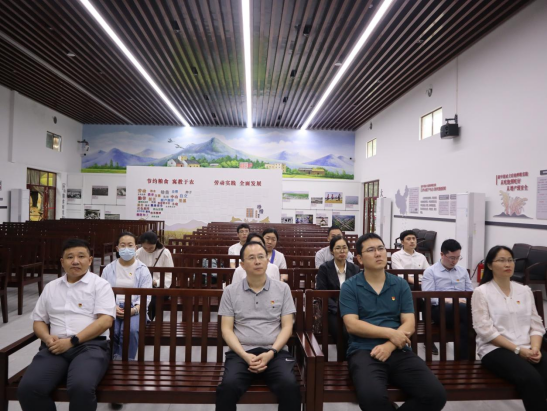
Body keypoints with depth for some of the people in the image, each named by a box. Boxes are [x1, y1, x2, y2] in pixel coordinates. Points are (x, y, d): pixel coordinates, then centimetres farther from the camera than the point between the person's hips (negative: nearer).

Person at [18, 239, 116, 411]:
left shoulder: (100, 285, 3)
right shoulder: (50, 287, 20)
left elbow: (105, 320, -7)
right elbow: (38, 320, 22)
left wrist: (72, 341, -14)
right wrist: (47, 338, -1)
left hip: (90, 345, -4)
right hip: (56, 347, 4)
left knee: (81, 387, -32)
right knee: (27, 388, -23)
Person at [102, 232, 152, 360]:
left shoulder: (143, 270, 5)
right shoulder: (109, 268, 11)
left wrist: (134, 309, -21)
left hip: (134, 309, -1)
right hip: (113, 309, 2)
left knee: (131, 330, -31)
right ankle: (114, 359, -5)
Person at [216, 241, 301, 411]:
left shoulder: (282, 288, 6)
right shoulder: (231, 291, 6)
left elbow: (287, 326, 4)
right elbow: (226, 329, 3)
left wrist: (271, 353, -11)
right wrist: (245, 355, -12)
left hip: (275, 352, 0)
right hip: (241, 352, 0)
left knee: (290, 386, -27)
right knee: (228, 386, -28)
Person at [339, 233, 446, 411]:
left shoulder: (401, 285, 11)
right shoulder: (349, 287, 2)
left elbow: (409, 324, 4)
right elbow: (352, 325, -7)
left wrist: (389, 346, -13)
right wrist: (390, 333, -12)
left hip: (398, 351, 4)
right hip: (363, 351, -3)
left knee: (436, 395, -18)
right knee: (372, 397, -32)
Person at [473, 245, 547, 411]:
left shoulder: (525, 290, 14)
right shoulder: (481, 292, -2)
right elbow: (485, 330, -9)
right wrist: (517, 349, -14)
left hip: (528, 349, 5)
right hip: (496, 349, -4)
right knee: (531, 378, -30)